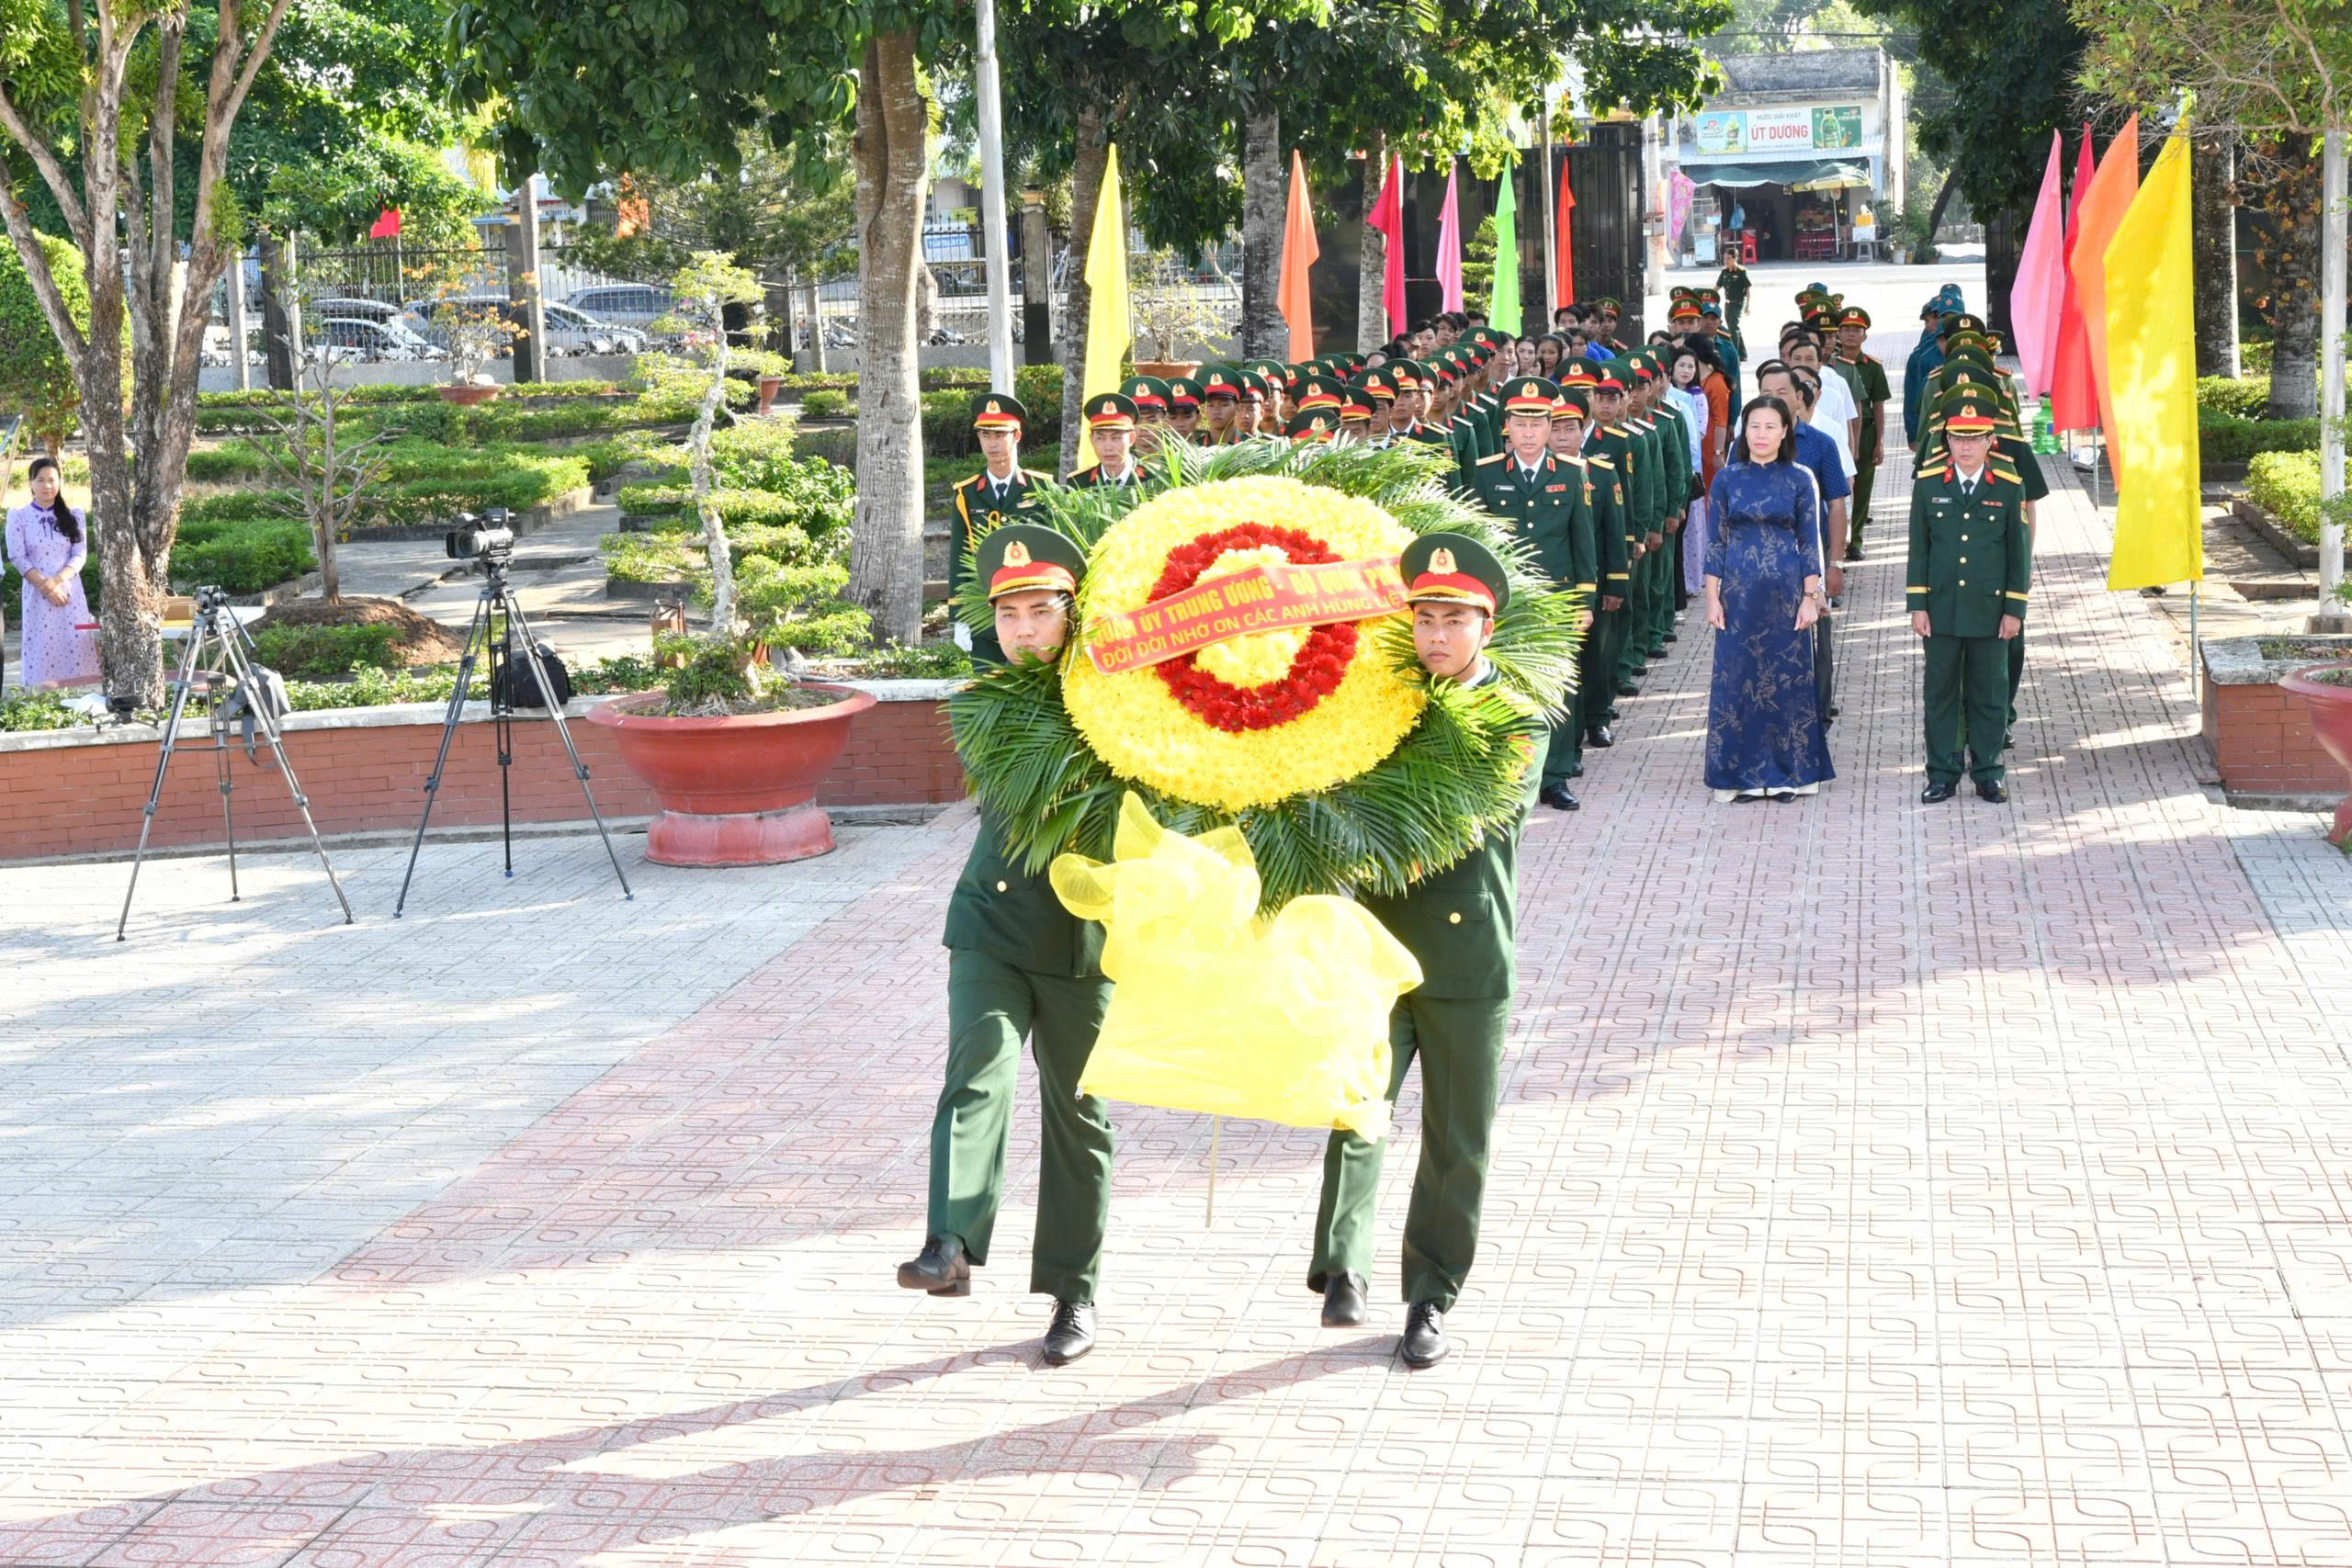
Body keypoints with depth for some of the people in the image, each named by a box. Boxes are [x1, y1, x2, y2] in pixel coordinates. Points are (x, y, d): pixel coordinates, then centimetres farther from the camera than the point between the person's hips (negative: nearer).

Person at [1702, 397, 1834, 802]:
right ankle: (1743, 774, 11)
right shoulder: (1727, 479, 3)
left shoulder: (1799, 480, 1)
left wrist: (1811, 597, -3)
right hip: (1739, 591, 0)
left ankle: (1788, 772, 12)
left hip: (1786, 593, 0)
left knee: (1788, 677, 3)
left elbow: (1809, 542, 2)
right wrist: (1713, 598, -1)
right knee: (1737, 677, 2)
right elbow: (1716, 541, 4)